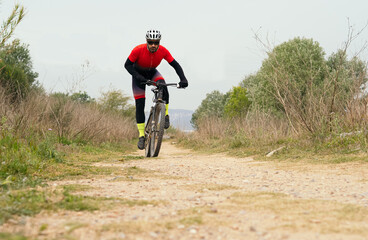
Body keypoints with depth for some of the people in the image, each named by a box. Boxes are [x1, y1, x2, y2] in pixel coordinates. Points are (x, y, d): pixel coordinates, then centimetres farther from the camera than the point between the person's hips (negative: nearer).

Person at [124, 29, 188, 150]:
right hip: (139, 74, -1)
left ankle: (165, 115, -14)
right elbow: (127, 65, -24)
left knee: (163, 87, -33)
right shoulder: (138, 50, -31)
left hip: (152, 73, 2)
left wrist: (183, 79, -32)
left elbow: (175, 65, -18)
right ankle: (141, 135, -1)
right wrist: (138, 76, -39)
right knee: (140, 105, -8)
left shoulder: (163, 51, -24)